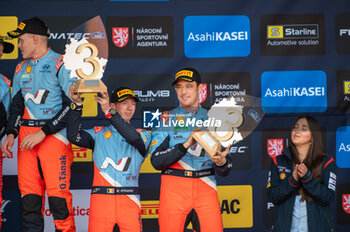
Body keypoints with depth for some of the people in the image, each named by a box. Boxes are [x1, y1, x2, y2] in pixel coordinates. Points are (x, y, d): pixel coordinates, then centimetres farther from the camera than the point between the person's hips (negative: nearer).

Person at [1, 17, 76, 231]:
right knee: (29, 195, 3)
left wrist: (43, 132, -14)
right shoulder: (21, 69, 18)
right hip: (26, 136, 6)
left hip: (54, 135, -6)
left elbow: (72, 105, -10)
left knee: (58, 194, -10)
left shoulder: (60, 65, -4)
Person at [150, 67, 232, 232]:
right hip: (174, 186, -1)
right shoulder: (166, 119, 9)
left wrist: (221, 162, -14)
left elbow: (225, 171, 10)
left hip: (206, 187, 1)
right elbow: (156, 161, -4)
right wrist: (186, 145, -16)